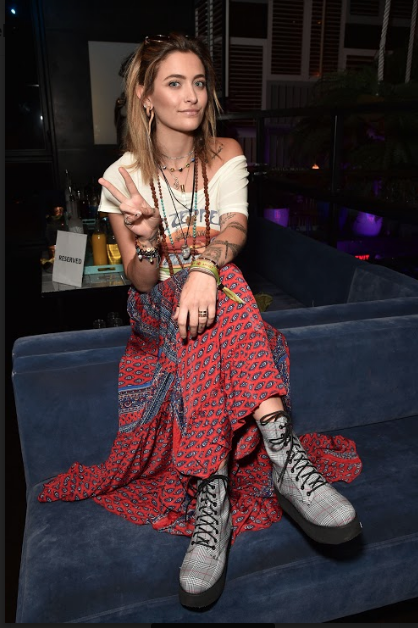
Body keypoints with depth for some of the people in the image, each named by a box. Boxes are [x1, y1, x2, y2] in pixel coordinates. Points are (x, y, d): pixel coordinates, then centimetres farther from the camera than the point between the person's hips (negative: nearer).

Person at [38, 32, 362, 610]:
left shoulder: (226, 154, 2)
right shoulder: (124, 176, -5)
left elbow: (235, 228, -17)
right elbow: (141, 282, -9)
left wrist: (203, 266, -40)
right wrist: (147, 243, -33)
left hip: (218, 294, 2)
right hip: (159, 309, -1)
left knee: (213, 280, -35)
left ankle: (213, 496, -41)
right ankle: (281, 450, -39)